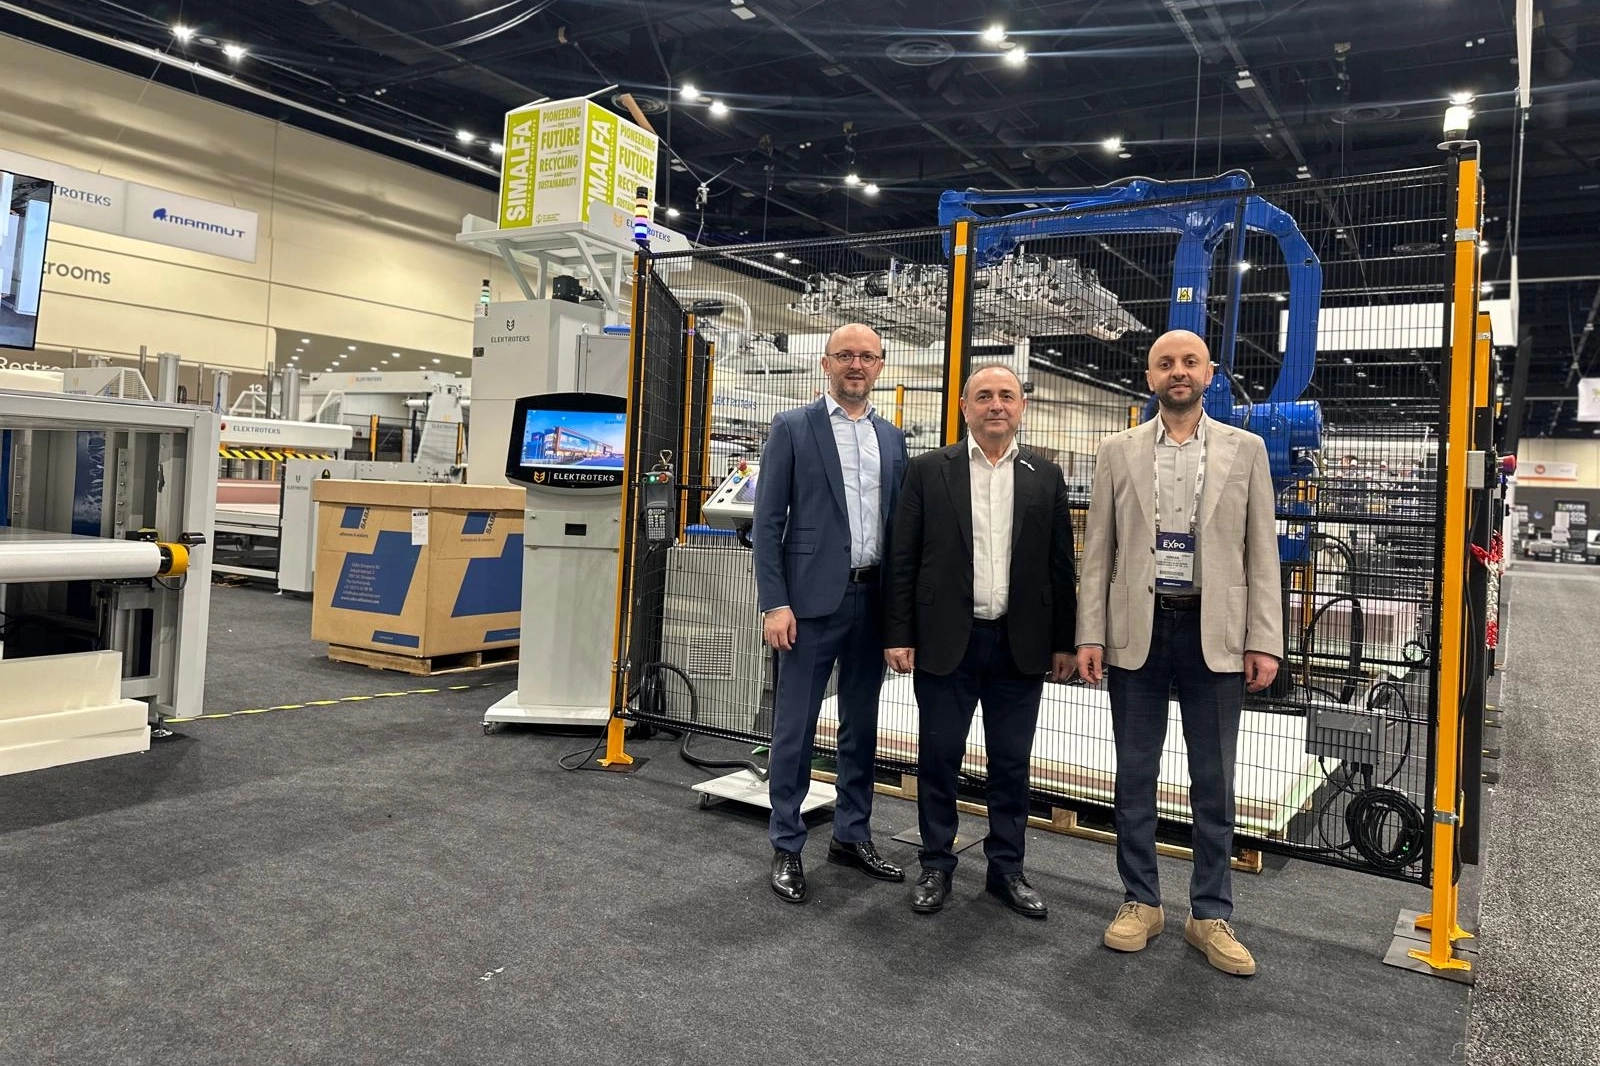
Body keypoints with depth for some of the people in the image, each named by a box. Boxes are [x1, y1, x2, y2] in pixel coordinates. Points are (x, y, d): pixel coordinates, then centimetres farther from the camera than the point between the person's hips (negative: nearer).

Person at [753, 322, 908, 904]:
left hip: (873, 598, 5)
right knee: (794, 728, 2)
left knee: (861, 725, 14)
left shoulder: (892, 437, 12)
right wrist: (774, 604, -12)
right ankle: (786, 847, 16)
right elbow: (768, 521, -5)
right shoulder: (792, 427, -2)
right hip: (814, 598, -5)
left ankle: (852, 835, 28)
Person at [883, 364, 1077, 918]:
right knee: (938, 759, 8)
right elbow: (902, 559, -1)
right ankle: (936, 865, 23)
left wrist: (1063, 642, 5)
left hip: (1020, 644, 2)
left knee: (1012, 763, 11)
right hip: (946, 640, -1)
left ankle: (1006, 868, 26)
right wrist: (898, 634, -5)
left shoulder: (1045, 476, 6)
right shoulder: (928, 470, 1)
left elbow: (1060, 564, 6)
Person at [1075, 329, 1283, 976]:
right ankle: (1140, 902, 24)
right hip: (1136, 630, 1)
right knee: (1134, 775, 9)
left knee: (1213, 782, 6)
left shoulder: (1245, 450, 5)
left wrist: (1264, 642, -4)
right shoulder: (1118, 452, 5)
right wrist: (1089, 636, -2)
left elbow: (1261, 552, 3)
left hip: (1213, 632, 0)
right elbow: (1097, 551, 4)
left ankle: (1211, 916, 20)